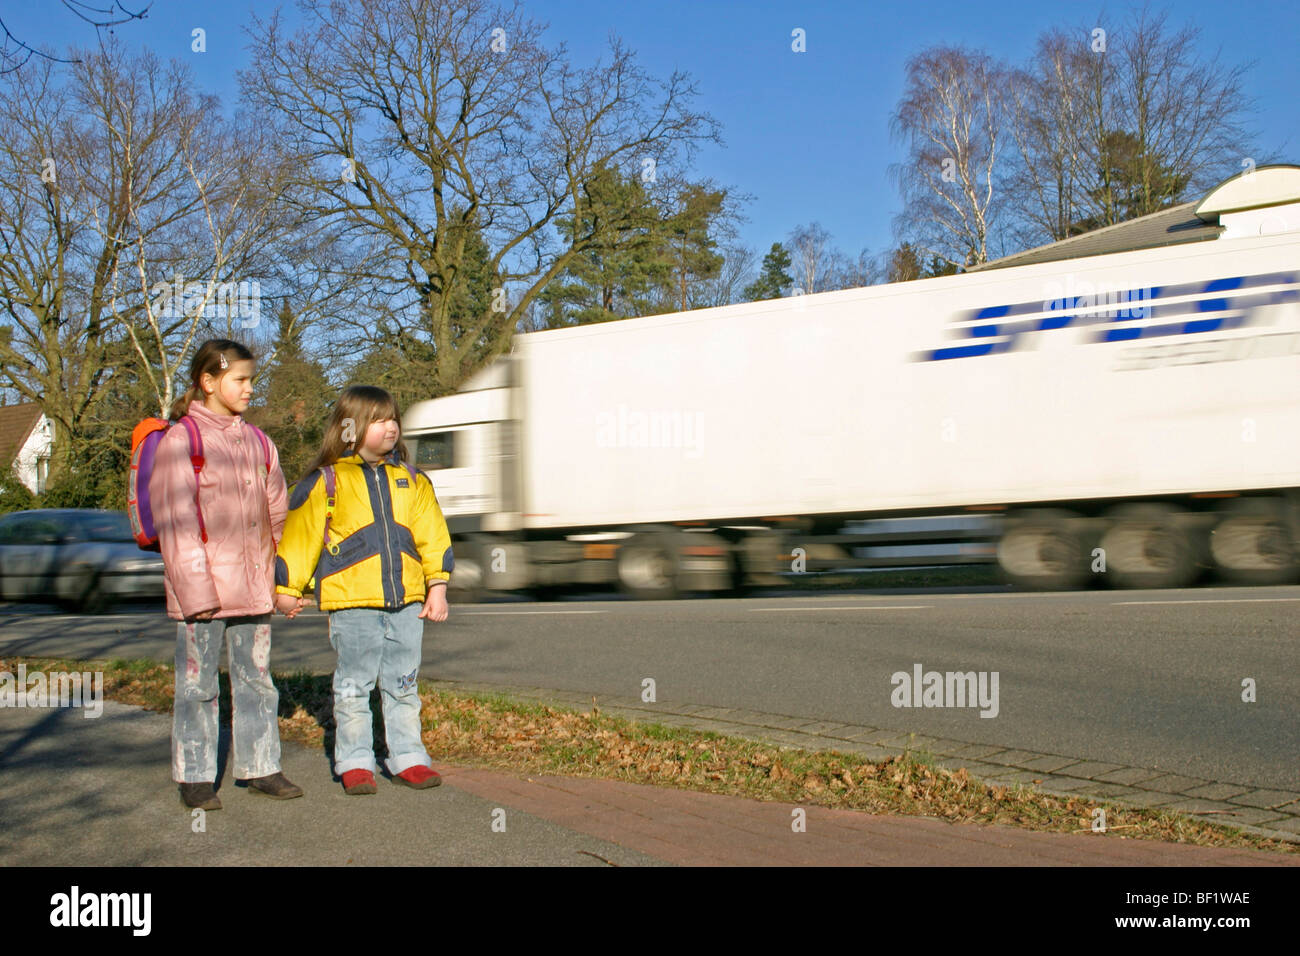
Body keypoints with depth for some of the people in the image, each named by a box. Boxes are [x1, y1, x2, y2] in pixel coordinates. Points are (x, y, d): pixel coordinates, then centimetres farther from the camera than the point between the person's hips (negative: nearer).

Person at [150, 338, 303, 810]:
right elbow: (176, 521, -10)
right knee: (197, 683, 3)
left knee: (256, 678, 11)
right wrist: (196, 587, -16)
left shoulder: (257, 442, 13)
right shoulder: (180, 441, -6)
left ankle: (260, 766, 21)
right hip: (203, 588, -5)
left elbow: (276, 512, 17)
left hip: (253, 586, 6)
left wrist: (279, 579, 12)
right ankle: (194, 776, 13)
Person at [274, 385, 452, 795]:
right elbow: (298, 533, 3)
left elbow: (431, 534, 14)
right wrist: (287, 588, 5)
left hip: (406, 599, 4)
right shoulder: (327, 482, -1)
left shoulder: (411, 480, 12)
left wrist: (437, 586, 8)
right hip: (352, 602, -4)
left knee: (403, 684, 10)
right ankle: (355, 762, 13)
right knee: (353, 685, 3)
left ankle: (408, 757, 18)